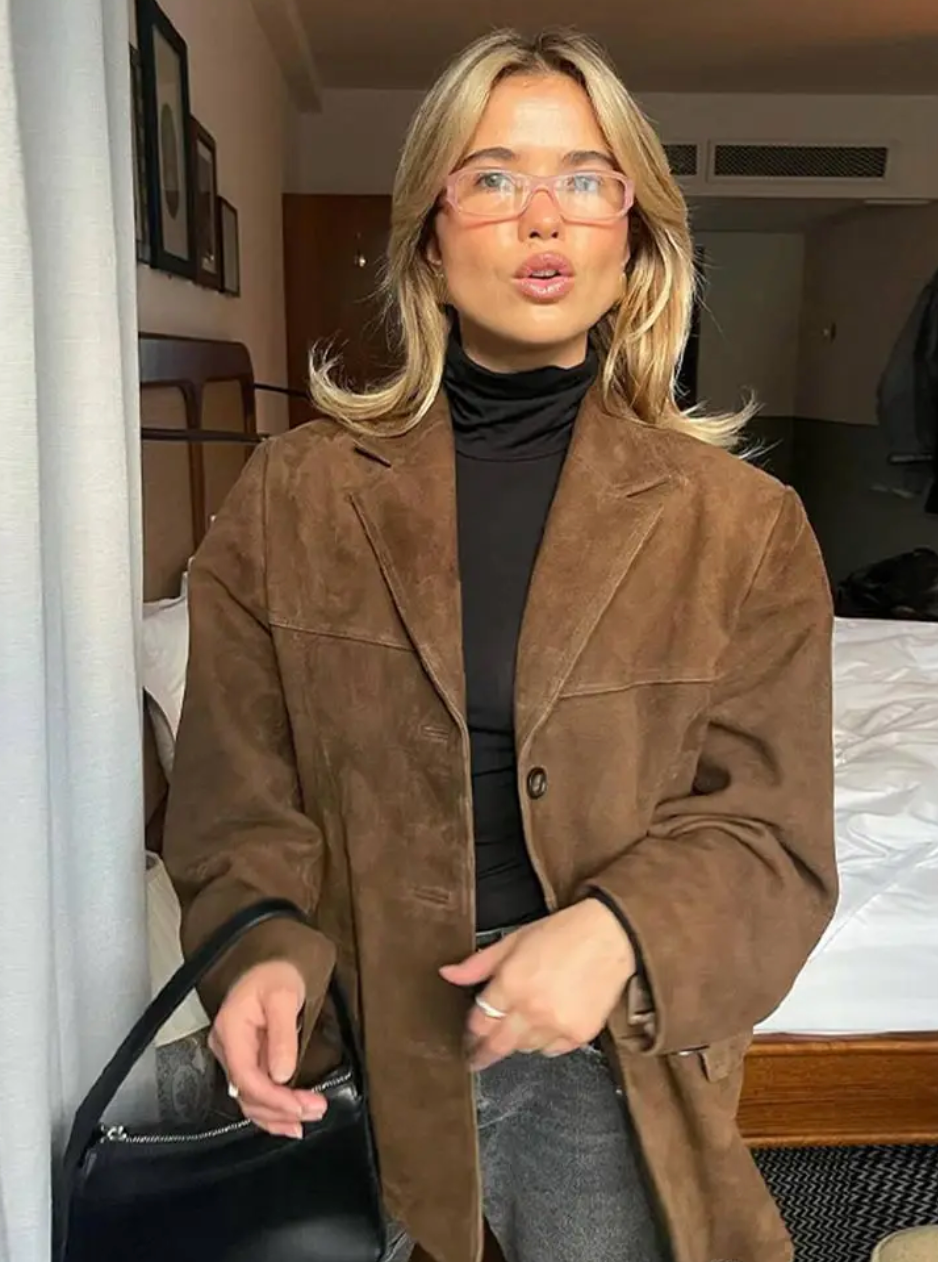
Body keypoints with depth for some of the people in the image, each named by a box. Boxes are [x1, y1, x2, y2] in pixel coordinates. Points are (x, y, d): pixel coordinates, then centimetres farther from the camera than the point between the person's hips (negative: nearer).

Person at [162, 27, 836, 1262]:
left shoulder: (741, 525, -5)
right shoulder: (292, 498, -3)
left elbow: (772, 829, -5)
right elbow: (241, 792, -1)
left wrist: (619, 929, -23)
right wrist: (265, 946, -19)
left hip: (602, 1060, 0)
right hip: (353, 1052, 1)